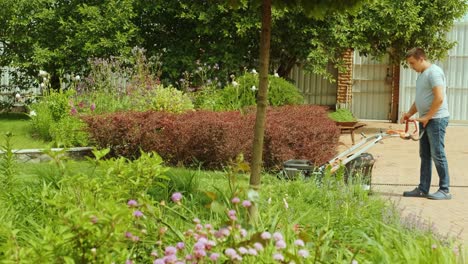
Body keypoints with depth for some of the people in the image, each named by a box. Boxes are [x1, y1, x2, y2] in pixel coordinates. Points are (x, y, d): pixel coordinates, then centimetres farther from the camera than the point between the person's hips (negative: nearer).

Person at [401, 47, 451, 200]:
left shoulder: (434, 72, -13)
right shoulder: (422, 75, 18)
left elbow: (439, 98, -21)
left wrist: (427, 117, -16)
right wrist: (409, 113, 11)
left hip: (436, 119, -10)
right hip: (425, 120, 10)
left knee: (438, 155, -6)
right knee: (425, 156, 11)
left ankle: (445, 190, 1)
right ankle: (423, 189, 16)